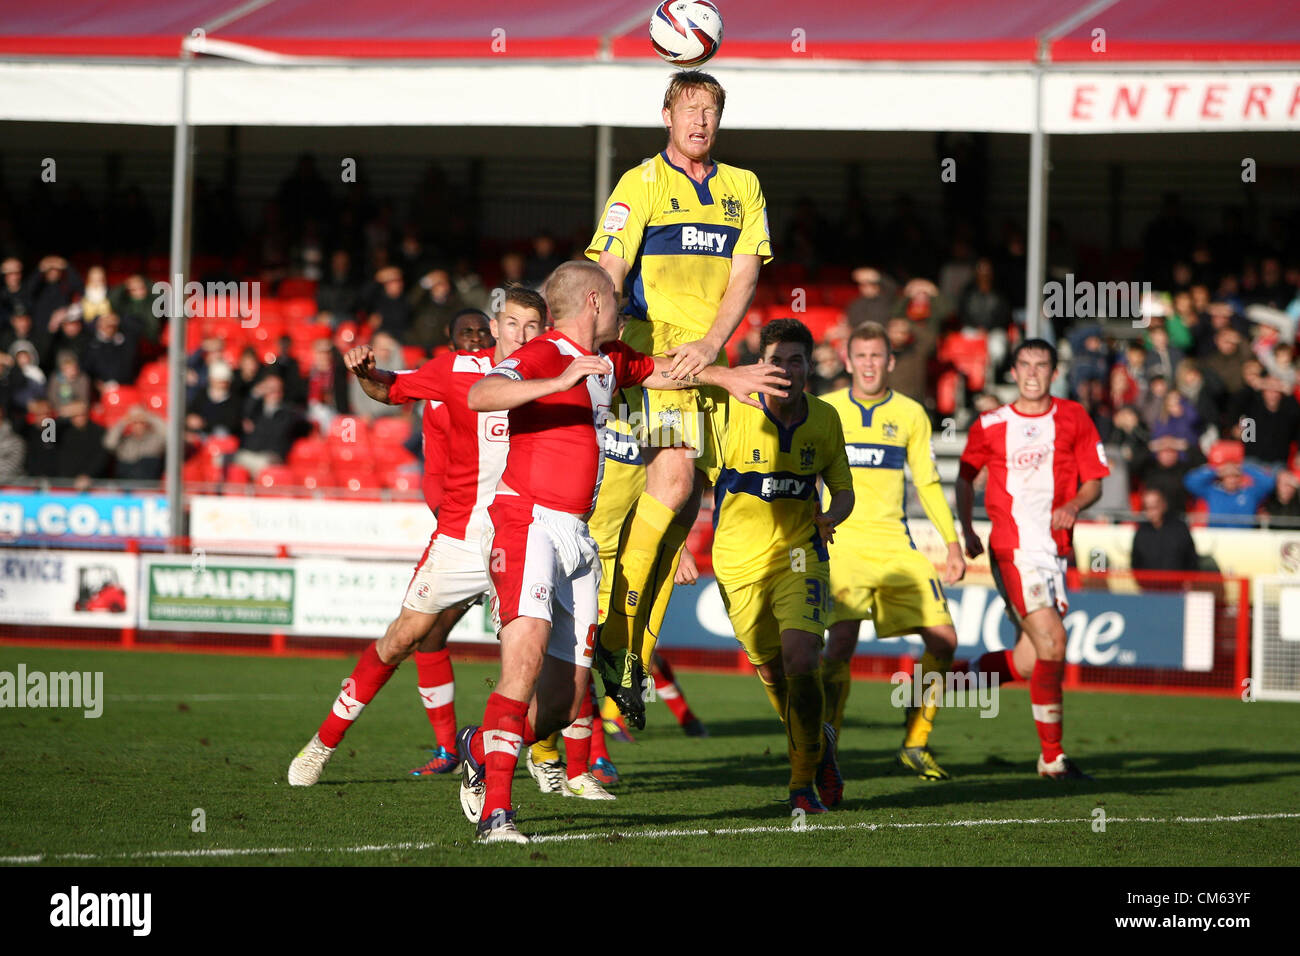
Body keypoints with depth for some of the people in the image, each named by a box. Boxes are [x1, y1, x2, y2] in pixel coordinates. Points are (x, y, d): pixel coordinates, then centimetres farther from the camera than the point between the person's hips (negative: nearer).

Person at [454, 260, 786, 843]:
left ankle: (480, 749, 31)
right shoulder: (542, 356, -10)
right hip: (526, 520, -8)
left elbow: (662, 372, 39)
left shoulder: (610, 358, 18)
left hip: (576, 534, 8)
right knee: (527, 647, -26)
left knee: (567, 699, 3)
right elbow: (480, 396, -28)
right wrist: (559, 382, -36)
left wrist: (727, 377, 34)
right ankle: (495, 809, -27)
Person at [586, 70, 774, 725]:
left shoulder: (742, 188, 15)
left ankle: (635, 652, 10)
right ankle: (618, 640, -17)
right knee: (673, 477, -22)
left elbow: (745, 274, 6)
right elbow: (608, 270, -7)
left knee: (687, 501, 3)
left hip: (708, 360, 6)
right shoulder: (641, 184, 1)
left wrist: (711, 344, -10)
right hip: (652, 348, -6)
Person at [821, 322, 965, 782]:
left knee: (943, 639, -4)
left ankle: (915, 744, 11)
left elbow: (928, 483, 15)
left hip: (895, 541, 3)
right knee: (842, 638, -22)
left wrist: (952, 543, 10)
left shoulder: (910, 414, 9)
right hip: (842, 539, -3)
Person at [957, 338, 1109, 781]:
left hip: (1055, 550, 4)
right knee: (1052, 640, -17)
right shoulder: (990, 426, 4)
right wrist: (967, 530, 9)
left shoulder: (1073, 417, 8)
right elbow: (966, 477, 19)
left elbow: (1094, 482, 8)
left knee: (1029, 663, 0)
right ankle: (1052, 755, -8)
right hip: (1012, 548, -4)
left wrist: (1073, 505, -12)